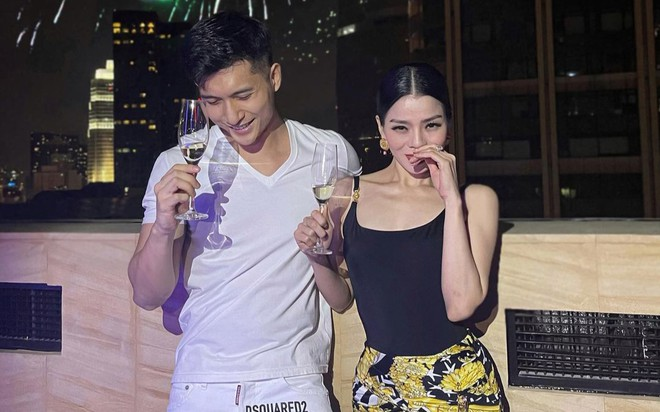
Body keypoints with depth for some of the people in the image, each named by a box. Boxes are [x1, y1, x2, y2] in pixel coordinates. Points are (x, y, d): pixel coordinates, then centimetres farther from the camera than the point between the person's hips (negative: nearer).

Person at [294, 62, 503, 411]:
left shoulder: (475, 199, -9)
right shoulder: (348, 193, -3)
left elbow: (460, 306, -20)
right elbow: (341, 299, 5)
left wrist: (452, 198, -21)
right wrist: (316, 254, -14)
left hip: (458, 382, -2)